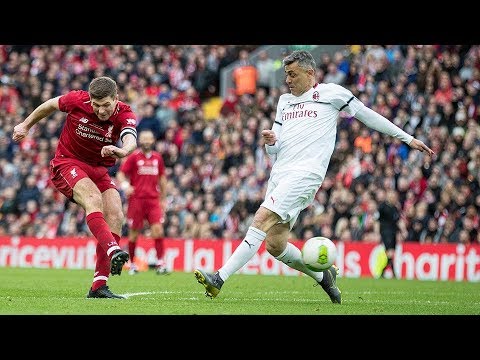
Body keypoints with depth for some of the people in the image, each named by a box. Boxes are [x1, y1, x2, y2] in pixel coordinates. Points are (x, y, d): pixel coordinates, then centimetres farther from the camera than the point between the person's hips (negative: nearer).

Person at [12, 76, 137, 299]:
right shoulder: (77, 100, -15)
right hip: (67, 163, -3)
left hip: (99, 169, 3)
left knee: (115, 217, -16)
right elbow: (51, 105, 7)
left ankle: (99, 286, -16)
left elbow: (131, 140, -37)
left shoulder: (124, 114, -15)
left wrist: (122, 151, -61)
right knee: (93, 198, -33)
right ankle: (112, 250, -57)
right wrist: (26, 125, 19)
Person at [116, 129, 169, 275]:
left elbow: (162, 178, 21)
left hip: (153, 199, 3)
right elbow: (121, 174, -1)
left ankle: (160, 263, -10)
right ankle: (132, 264, 14)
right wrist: (125, 186, -21)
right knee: (134, 232, 2)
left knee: (158, 229, -11)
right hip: (136, 199, -3)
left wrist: (163, 198, 21)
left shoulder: (157, 157, 12)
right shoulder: (134, 157, 0)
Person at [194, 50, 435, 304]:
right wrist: (271, 142, -3)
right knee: (275, 245, 0)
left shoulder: (330, 93, 5)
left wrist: (408, 139, 14)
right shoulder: (284, 101, 22)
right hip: (279, 173, 7)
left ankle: (219, 279, -29)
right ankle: (322, 276, 23)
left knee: (261, 219, -22)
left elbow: (367, 115, 12)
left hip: (305, 174, -7)